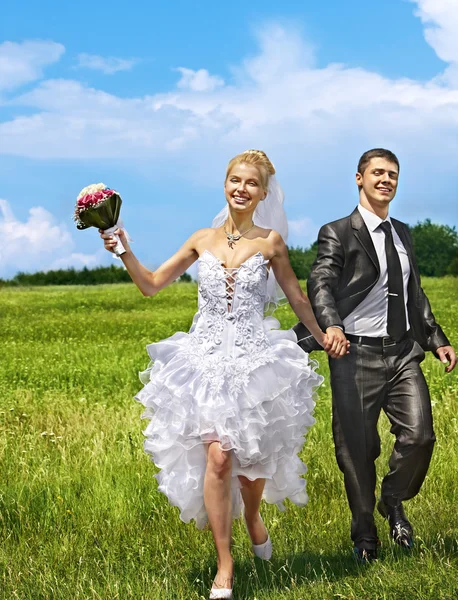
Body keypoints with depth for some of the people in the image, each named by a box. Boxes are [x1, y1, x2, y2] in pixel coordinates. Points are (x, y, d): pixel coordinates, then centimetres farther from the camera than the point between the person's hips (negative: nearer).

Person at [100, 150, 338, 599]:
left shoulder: (270, 242, 0)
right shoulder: (203, 240, 6)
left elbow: (296, 298, 11)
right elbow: (151, 285, 10)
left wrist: (324, 339, 16)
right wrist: (124, 251, -3)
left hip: (254, 359, -1)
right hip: (207, 357, 1)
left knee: (253, 457, 9)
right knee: (217, 456, -11)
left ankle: (252, 515, 45)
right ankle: (224, 564, -1)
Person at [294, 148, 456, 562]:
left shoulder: (403, 233, 18)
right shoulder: (338, 234, -2)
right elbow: (320, 284, -17)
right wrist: (331, 325, -36)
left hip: (404, 353, 5)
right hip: (358, 356, -4)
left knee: (419, 435, -10)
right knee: (357, 448, 2)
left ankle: (394, 503, 18)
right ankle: (365, 534, 21)